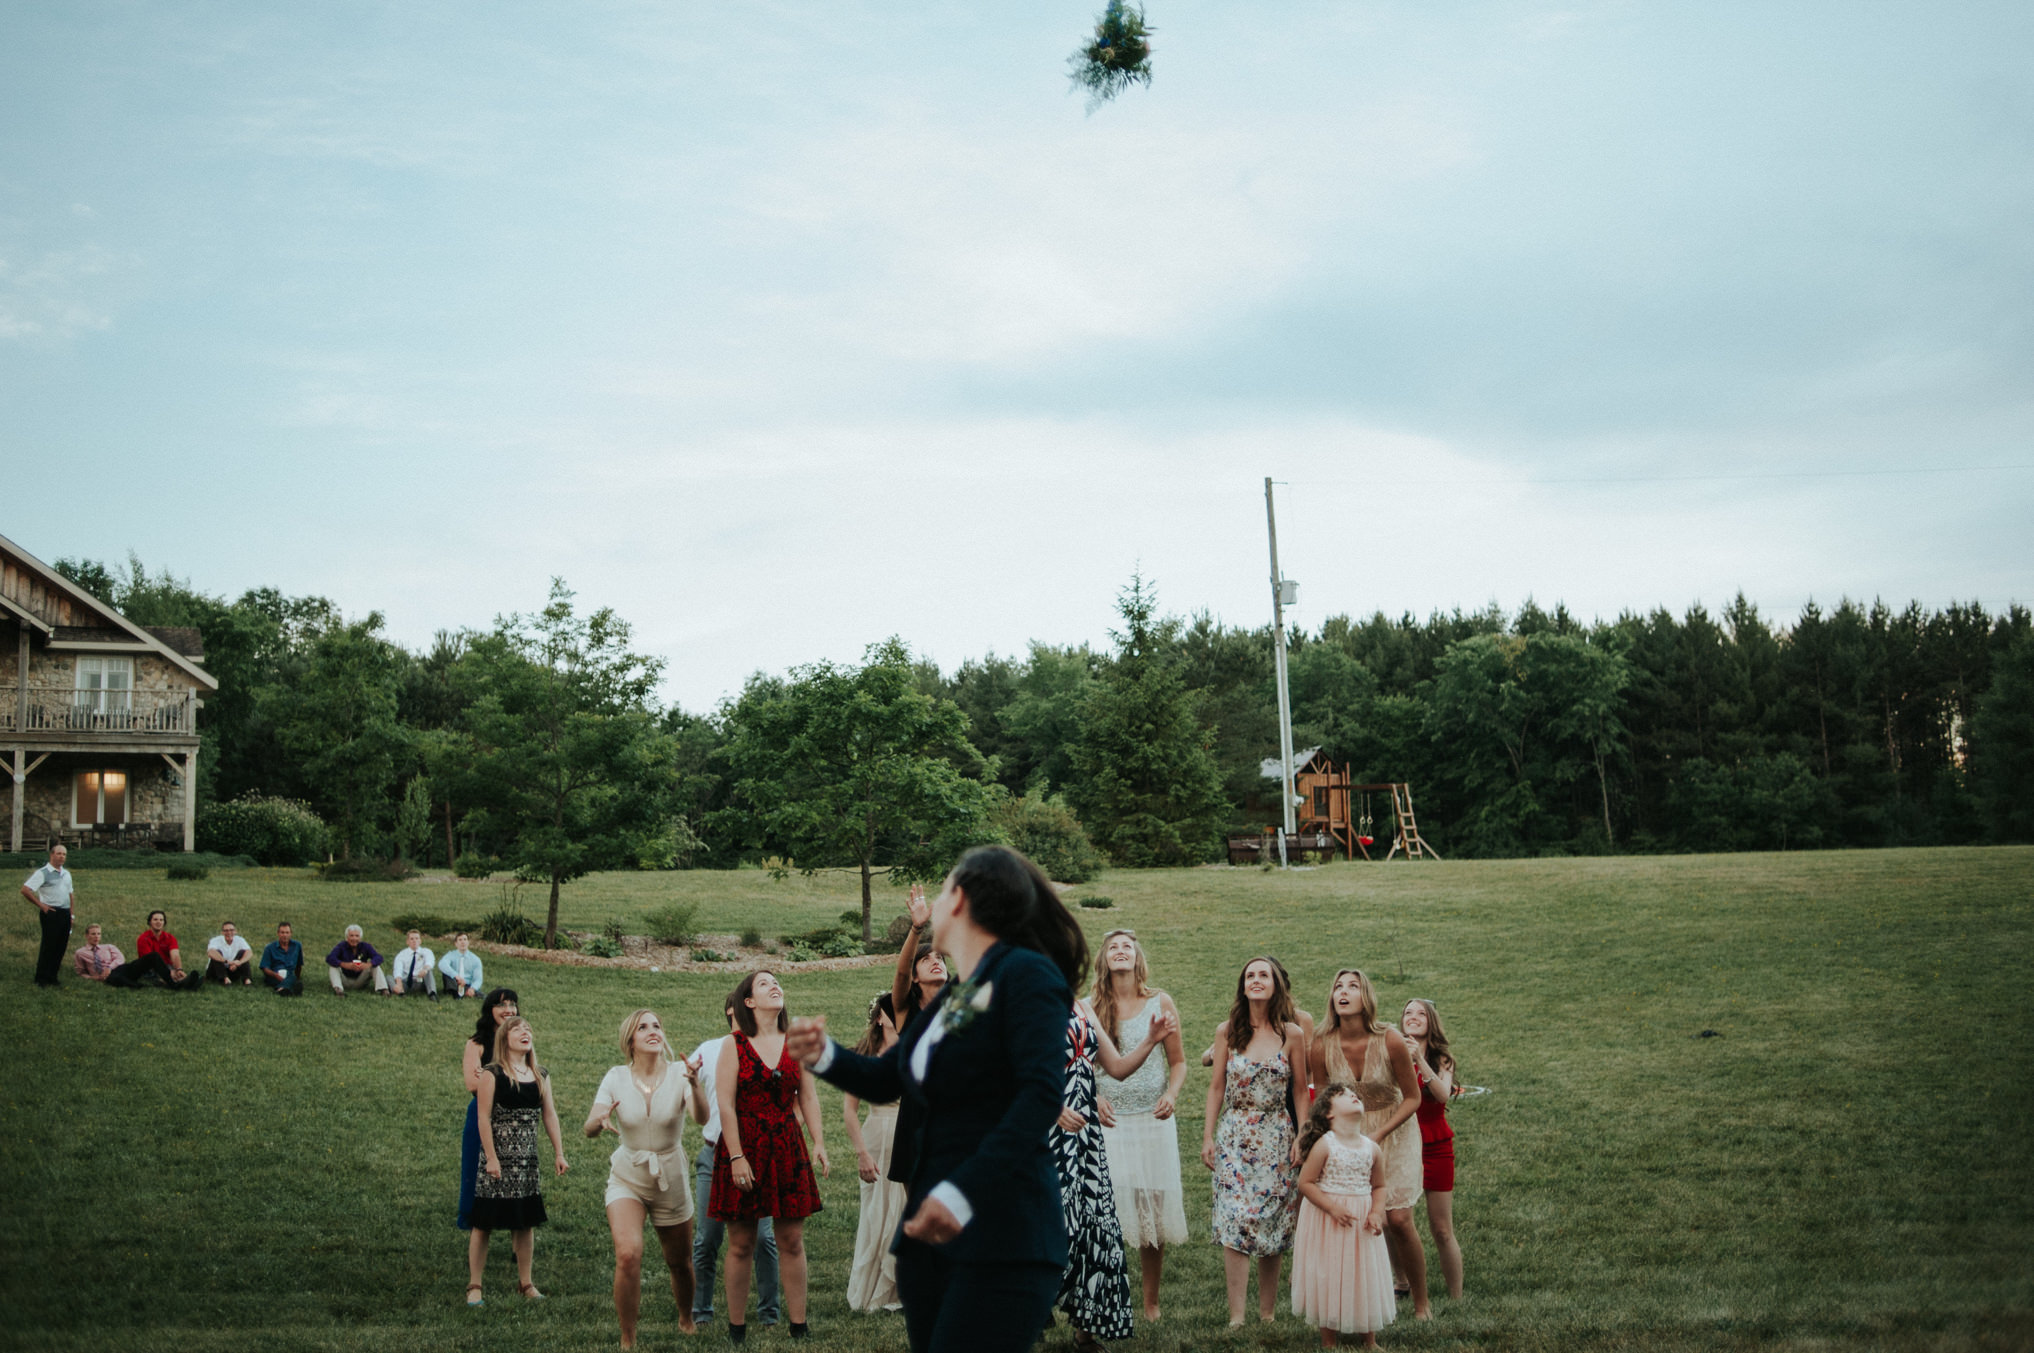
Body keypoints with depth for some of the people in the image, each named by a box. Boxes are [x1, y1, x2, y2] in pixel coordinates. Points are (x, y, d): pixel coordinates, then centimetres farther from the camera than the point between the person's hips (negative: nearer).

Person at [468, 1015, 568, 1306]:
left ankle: (526, 1283, 20)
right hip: (498, 1159, -5)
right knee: (484, 1222, -1)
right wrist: (491, 1157, -14)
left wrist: (559, 1153, 8)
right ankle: (474, 1286, 6)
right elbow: (484, 1117, -10)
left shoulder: (541, 1077, 9)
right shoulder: (493, 1074, -7)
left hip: (528, 1159, 5)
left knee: (526, 1222, 10)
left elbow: (549, 1115, 12)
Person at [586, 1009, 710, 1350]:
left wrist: (694, 1084, -48)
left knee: (680, 1263, 13)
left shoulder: (678, 1074, -12)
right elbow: (589, 1129, -14)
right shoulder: (616, 1078, -8)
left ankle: (686, 1321, 43)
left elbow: (701, 1118, -28)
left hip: (671, 1180, 1)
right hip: (627, 1177, -1)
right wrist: (601, 1120, -38)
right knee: (628, 1254, -23)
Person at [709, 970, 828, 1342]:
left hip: (787, 1149, 3)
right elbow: (725, 1105, -8)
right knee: (741, 1245, 3)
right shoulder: (733, 1045, -3)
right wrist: (736, 1157, -14)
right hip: (743, 1149, -3)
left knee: (792, 1242, 3)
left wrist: (819, 1141, -2)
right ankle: (736, 1329, 13)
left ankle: (799, 1326, 9)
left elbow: (808, 1096, 9)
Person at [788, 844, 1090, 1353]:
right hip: (928, 1234, 8)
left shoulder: (1026, 973, -8)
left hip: (1000, 1241, -8)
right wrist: (825, 1055, 4)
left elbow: (1043, 1093, -20)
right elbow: (884, 1080, 25)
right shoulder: (947, 998, 16)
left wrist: (962, 1193, -29)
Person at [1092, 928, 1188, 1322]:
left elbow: (1178, 1061, 7)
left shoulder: (1160, 1004, 3)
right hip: (1108, 1120, 0)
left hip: (1152, 1119, 0)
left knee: (1153, 1208, 3)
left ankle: (1151, 1303, 16)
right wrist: (1093, 1098, -6)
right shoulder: (1090, 1007, 3)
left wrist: (1171, 1095, -10)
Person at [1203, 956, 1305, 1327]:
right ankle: (1236, 1316, -10)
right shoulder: (1227, 1031, 2)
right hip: (1234, 1136, 0)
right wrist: (1207, 1136, 2)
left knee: (1272, 1225, 4)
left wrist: (1301, 1138, -1)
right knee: (1235, 1224, -10)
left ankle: (1268, 1312, 15)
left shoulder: (1291, 1034, 1)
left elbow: (1299, 1090, 5)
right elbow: (1216, 1087, 6)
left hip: (1276, 1138, 1)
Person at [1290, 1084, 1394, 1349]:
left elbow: (1378, 1186, 10)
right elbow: (1306, 1183, -13)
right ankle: (1328, 1342, 17)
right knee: (1329, 1279, 4)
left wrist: (1377, 1212, -7)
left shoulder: (1372, 1149, 0)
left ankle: (1370, 1341, 27)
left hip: (1362, 1224, 4)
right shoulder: (1324, 1145, -13)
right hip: (1328, 1224, -4)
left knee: (1367, 1278, 11)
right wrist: (1332, 1208, -20)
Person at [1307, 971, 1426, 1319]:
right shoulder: (1322, 1048, -13)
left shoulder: (1390, 1041, -19)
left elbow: (1412, 1098, -9)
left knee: (1398, 1219, -8)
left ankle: (1421, 1303, 11)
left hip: (1393, 1132, -2)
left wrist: (1378, 1135, -17)